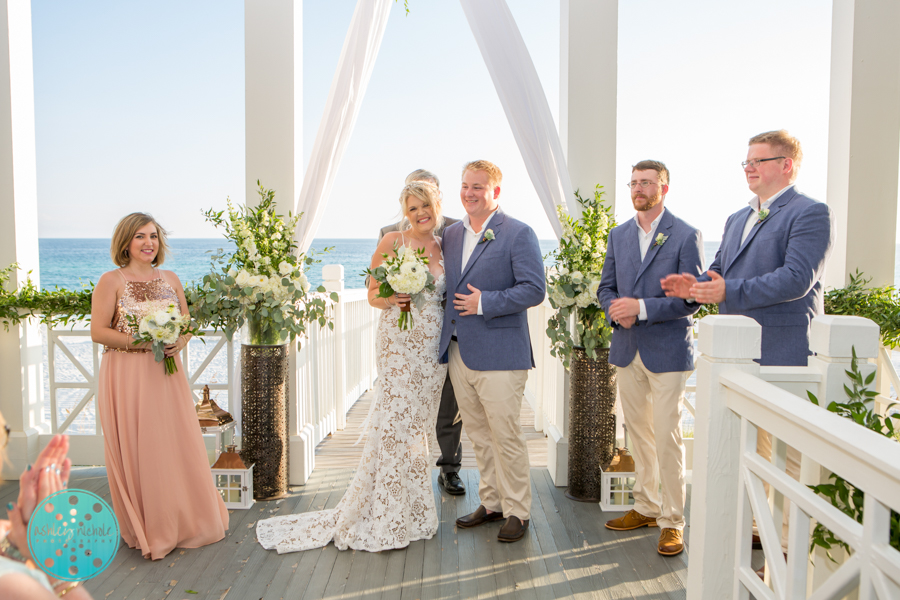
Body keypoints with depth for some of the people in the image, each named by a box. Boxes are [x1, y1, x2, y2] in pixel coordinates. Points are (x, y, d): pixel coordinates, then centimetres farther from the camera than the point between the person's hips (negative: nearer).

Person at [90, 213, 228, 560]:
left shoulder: (171, 280, 10)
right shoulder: (112, 281, -3)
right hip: (126, 376, -4)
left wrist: (178, 343, -8)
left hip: (166, 374, 4)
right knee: (136, 450, 2)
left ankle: (182, 522, 25)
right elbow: (98, 332, -8)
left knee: (178, 446, 7)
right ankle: (146, 530, 17)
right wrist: (142, 342, -18)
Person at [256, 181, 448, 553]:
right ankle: (385, 520, 8)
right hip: (398, 343, -4)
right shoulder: (392, 242, -1)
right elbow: (373, 293, -1)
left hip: (432, 346, 4)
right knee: (395, 422, -6)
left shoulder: (444, 249, 11)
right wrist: (390, 299, -19)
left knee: (416, 425, 9)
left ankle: (409, 512, 21)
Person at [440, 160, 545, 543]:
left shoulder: (518, 234, -6)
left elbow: (534, 290, -14)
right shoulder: (451, 234, 14)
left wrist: (484, 303, -17)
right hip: (458, 352, 7)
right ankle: (491, 503, 30)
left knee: (505, 436, 1)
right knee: (478, 435, 15)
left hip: (499, 354, -6)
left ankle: (517, 512, 17)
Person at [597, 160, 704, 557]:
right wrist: (616, 309, -9)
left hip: (667, 350, -5)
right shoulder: (618, 235, 11)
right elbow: (605, 287, 13)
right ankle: (645, 507, 29)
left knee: (667, 439, -3)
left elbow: (691, 298, -11)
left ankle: (672, 521, 10)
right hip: (627, 349, 5)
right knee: (638, 434, 14)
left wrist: (642, 308, -20)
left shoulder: (686, 236, -6)